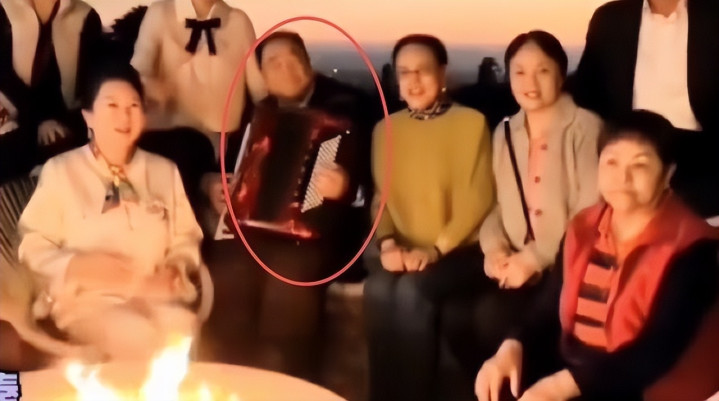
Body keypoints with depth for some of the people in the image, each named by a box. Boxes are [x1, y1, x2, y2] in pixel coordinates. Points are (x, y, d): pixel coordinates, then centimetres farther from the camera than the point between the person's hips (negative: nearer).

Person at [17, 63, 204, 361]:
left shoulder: (164, 171, 15)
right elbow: (32, 247, 3)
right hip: (87, 297, -2)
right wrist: (78, 266, -15)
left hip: (155, 294, 3)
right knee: (139, 338, -33)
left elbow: (186, 237, 17)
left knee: (185, 334, -30)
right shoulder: (60, 171, 4)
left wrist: (177, 269, -5)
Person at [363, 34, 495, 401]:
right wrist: (387, 242, -8)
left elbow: (477, 198, -6)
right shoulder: (385, 129, 13)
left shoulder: (470, 122, -1)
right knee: (379, 289, -27)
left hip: (454, 249, -3)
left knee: (412, 292, -31)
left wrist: (436, 248, -16)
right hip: (402, 249, 3)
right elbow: (381, 195, 11)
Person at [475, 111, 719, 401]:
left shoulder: (689, 249, -10)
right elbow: (550, 308, 10)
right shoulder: (584, 229, 9)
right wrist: (513, 347, -11)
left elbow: (657, 353, -18)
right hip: (564, 372, 6)